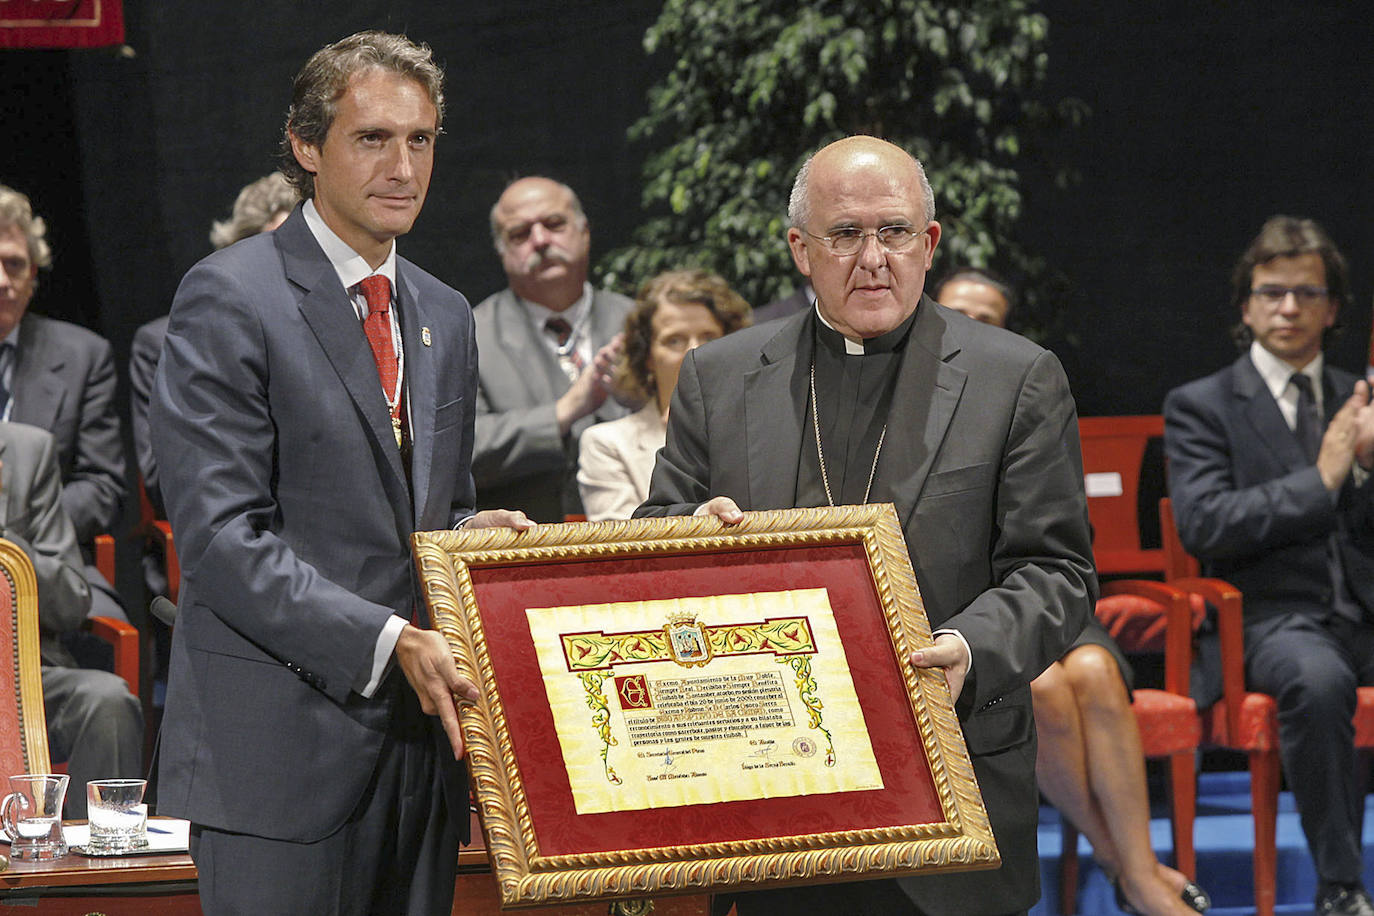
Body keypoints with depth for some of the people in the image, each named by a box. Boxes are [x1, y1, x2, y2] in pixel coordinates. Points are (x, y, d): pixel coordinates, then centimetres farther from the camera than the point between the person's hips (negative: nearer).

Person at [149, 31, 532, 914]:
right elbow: (222, 534, -14)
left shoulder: (446, 316, 18)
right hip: (282, 743, -7)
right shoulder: (230, 298, -6)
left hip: (419, 736, 7)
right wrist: (387, 642, -21)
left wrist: (471, 529, 1)